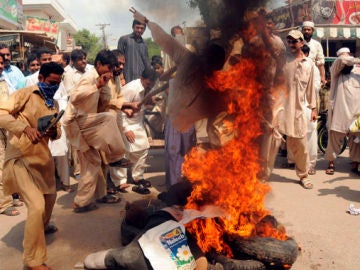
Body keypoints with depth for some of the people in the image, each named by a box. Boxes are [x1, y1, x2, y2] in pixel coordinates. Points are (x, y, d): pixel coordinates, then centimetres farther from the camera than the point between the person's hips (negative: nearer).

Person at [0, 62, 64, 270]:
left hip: (42, 156, 8)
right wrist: (25, 128, -36)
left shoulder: (54, 104, 11)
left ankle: (43, 226, 57)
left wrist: (54, 132, -12)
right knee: (37, 205, -18)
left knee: (50, 197, 24)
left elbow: (57, 130, 13)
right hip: (20, 158, -8)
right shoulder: (25, 94, -11)